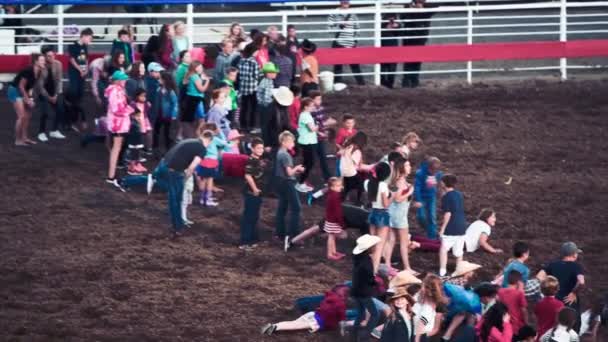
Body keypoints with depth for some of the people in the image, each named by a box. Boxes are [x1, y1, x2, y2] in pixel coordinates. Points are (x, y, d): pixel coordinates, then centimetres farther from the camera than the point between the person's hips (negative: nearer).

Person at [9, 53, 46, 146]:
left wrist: (30, 97, -3)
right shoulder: (28, 71, -27)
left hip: (23, 92, 9)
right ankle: (18, 140, -8)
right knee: (22, 116, -13)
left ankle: (25, 138, 17)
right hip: (15, 91, -9)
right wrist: (27, 99, -16)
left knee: (28, 116, 9)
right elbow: (21, 86, -22)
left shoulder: (38, 73, -2)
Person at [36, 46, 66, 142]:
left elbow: (59, 80, -9)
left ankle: (54, 131, 11)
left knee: (60, 110, -5)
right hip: (43, 92, -4)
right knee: (45, 112, -15)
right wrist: (48, 97, -17)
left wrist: (56, 95, -12)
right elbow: (40, 85, -20)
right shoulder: (41, 67, -25)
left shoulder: (58, 64, -16)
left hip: (55, 91, 4)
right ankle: (41, 133, 1)